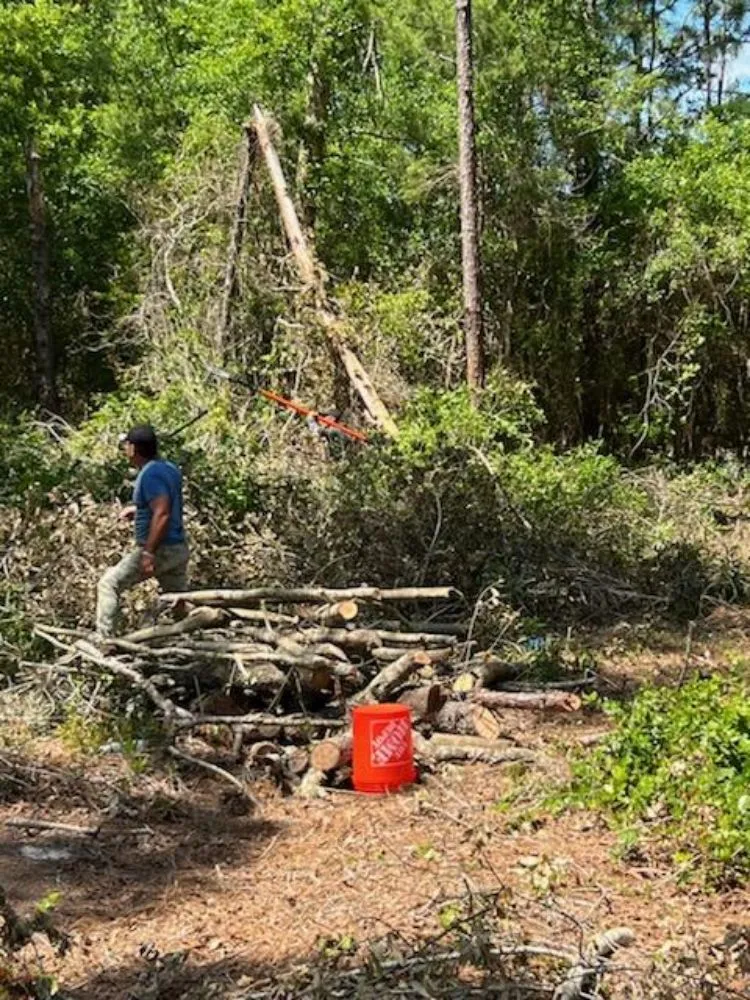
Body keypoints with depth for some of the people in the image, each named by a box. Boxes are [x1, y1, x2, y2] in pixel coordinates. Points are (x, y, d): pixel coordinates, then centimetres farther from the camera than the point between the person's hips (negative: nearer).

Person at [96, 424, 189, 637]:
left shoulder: (150, 474, -16)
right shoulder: (171, 469, 11)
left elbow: (162, 515, -25)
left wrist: (148, 553, -26)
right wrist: (138, 509, 28)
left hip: (159, 549, -9)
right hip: (179, 549, 9)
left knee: (108, 584, 0)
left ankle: (104, 639, -2)